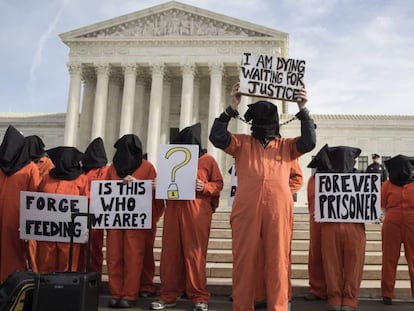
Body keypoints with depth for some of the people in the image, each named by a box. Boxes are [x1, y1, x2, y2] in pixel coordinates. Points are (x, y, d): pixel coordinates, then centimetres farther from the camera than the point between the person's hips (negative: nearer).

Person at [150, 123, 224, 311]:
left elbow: (218, 183, 5)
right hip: (174, 210, 4)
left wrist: (204, 187, -13)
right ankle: (168, 296, 11)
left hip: (197, 212, -4)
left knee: (195, 254, -5)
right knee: (170, 253, 3)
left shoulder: (208, 160, 6)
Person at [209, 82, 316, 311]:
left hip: (278, 208, 1)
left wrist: (302, 110, -3)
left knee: (277, 259, 2)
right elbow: (217, 137, 1)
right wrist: (232, 108, -5)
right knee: (244, 259, 4)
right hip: (246, 207, 0)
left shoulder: (286, 145, 18)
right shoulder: (242, 143, 15)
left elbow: (309, 142, 3)